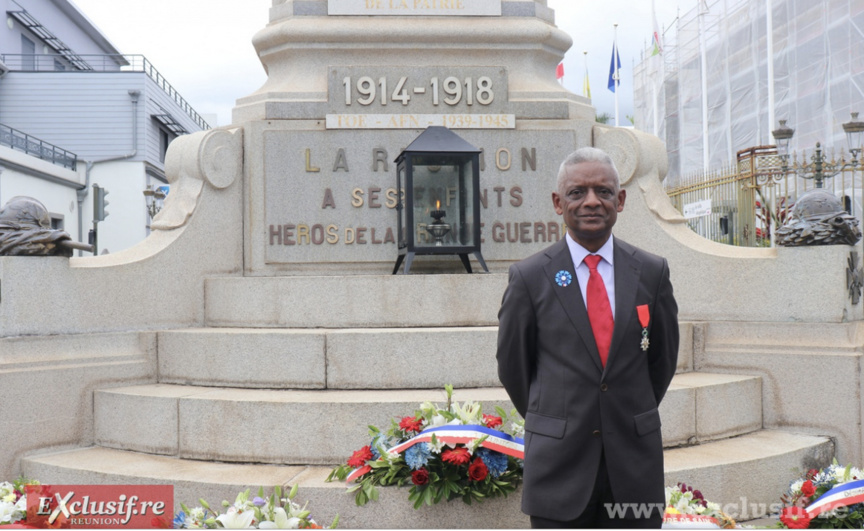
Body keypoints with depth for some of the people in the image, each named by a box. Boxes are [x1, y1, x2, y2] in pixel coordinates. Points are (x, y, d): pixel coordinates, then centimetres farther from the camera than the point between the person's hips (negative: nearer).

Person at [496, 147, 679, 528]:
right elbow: (512, 366, 5)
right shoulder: (528, 277, -4)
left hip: (635, 462, 2)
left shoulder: (652, 272, 3)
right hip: (559, 465, -2)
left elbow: (663, 358, 13)